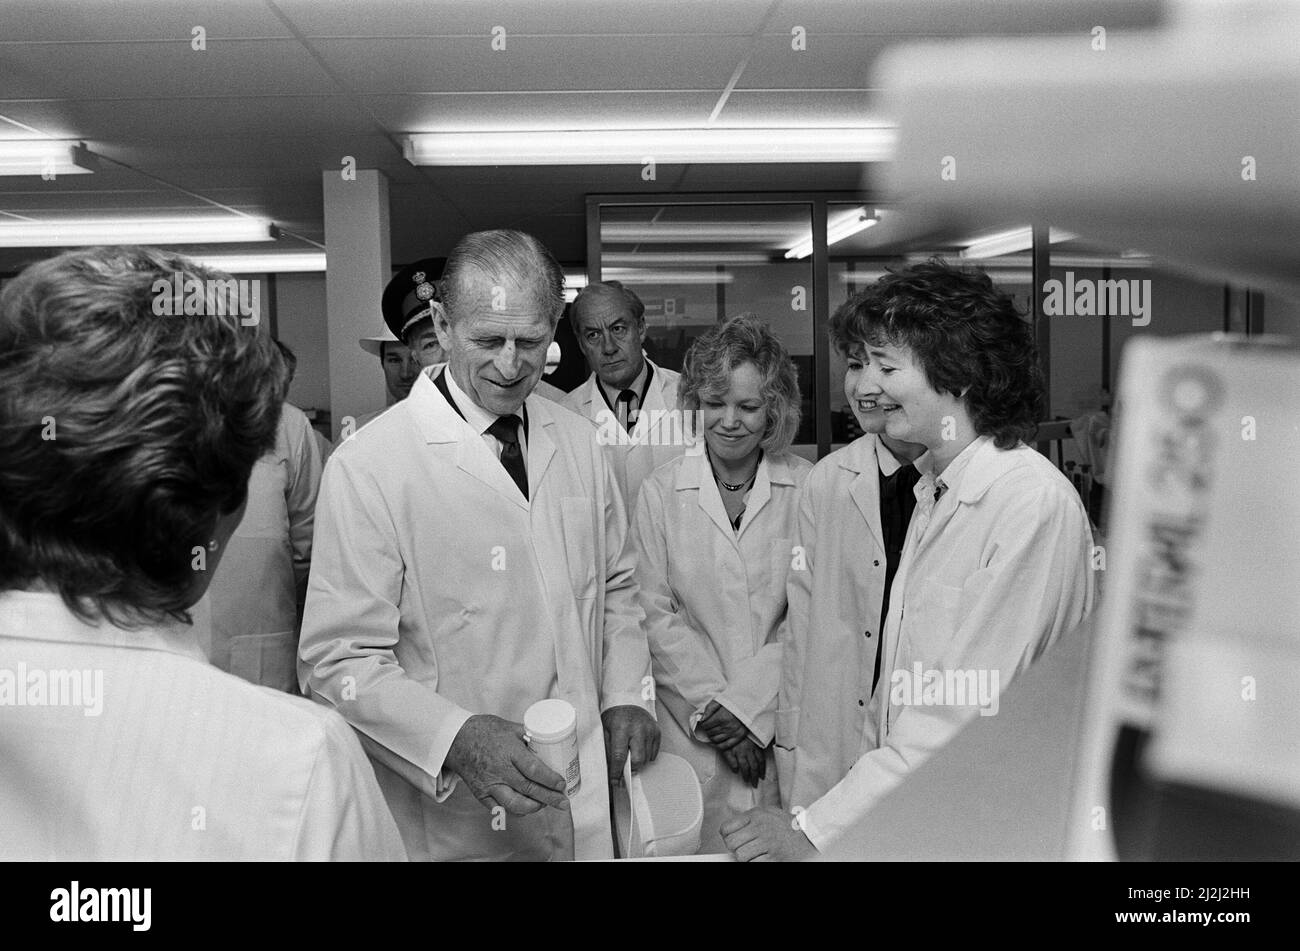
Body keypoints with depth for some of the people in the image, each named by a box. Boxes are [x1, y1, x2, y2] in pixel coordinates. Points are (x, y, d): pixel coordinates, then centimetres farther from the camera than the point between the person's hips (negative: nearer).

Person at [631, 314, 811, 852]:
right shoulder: (659, 491, 0)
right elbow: (654, 615, -2)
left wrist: (746, 703, -13)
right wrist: (709, 708, -10)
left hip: (788, 726, 0)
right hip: (691, 733, 1)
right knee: (697, 843, 0)